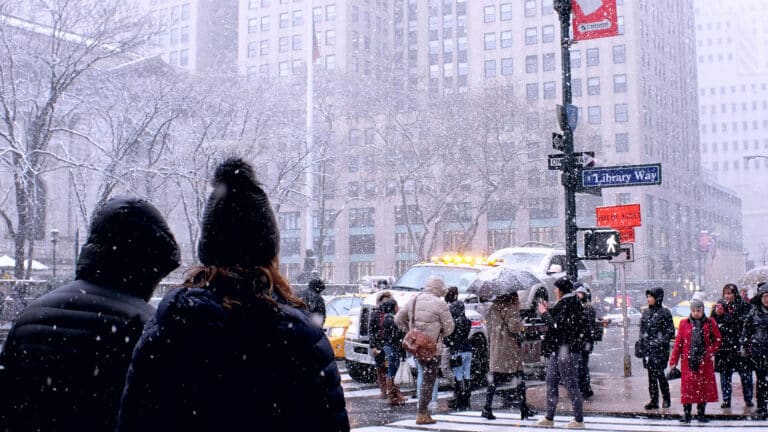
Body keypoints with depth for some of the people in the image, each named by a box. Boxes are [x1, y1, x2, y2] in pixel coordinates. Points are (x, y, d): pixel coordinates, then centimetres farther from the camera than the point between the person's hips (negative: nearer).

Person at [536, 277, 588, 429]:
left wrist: (545, 313, -8)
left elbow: (557, 325, -20)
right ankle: (549, 418, 19)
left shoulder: (569, 304, -15)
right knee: (551, 384, 13)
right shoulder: (563, 304, 14)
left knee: (571, 385, -4)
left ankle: (579, 420, 3)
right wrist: (547, 310, 11)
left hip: (567, 351, -10)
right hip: (557, 350, 10)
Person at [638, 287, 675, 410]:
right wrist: (642, 342, 7)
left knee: (659, 373, -8)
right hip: (648, 348, 6)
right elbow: (642, 329, 19)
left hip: (660, 348, -5)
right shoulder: (646, 312, 12)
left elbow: (671, 331, -5)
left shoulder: (665, 312, -4)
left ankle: (666, 399, 9)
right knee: (651, 374, 5)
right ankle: (654, 401, 9)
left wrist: (661, 342, -13)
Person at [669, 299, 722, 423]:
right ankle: (686, 413, 3)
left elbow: (717, 339, 8)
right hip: (688, 361, 0)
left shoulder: (710, 323, 4)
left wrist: (710, 351, -6)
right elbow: (678, 343, 3)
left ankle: (701, 413, 14)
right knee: (688, 386, -3)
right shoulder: (684, 323, 4)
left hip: (705, 361, 1)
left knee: (704, 386, 3)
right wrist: (673, 361, 0)